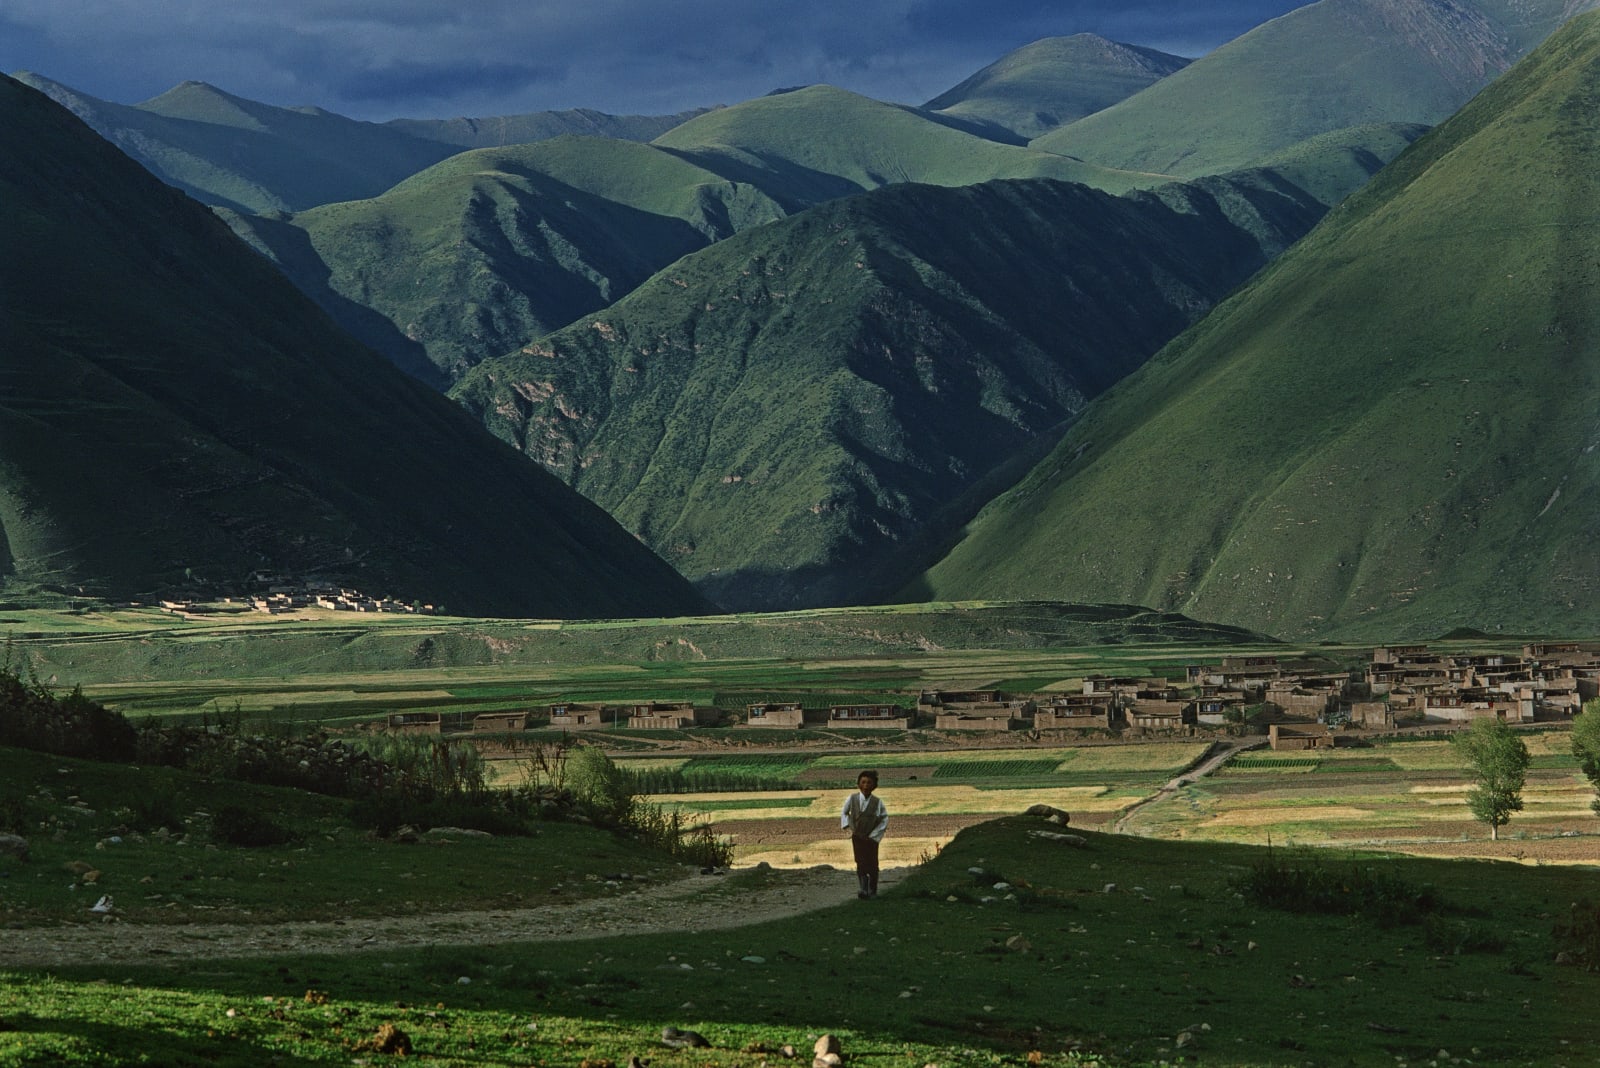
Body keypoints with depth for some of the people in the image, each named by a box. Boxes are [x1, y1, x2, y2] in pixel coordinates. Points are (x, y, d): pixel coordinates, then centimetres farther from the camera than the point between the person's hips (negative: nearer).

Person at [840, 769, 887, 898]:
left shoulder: (877, 802, -10)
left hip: (871, 838, -1)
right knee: (860, 864, -5)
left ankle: (872, 891, 16)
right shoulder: (852, 799, -5)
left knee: (872, 865, 4)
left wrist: (874, 835, -7)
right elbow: (844, 813, 11)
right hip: (857, 838, 1)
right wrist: (848, 828, 0)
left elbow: (884, 819, -2)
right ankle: (864, 890, -6)